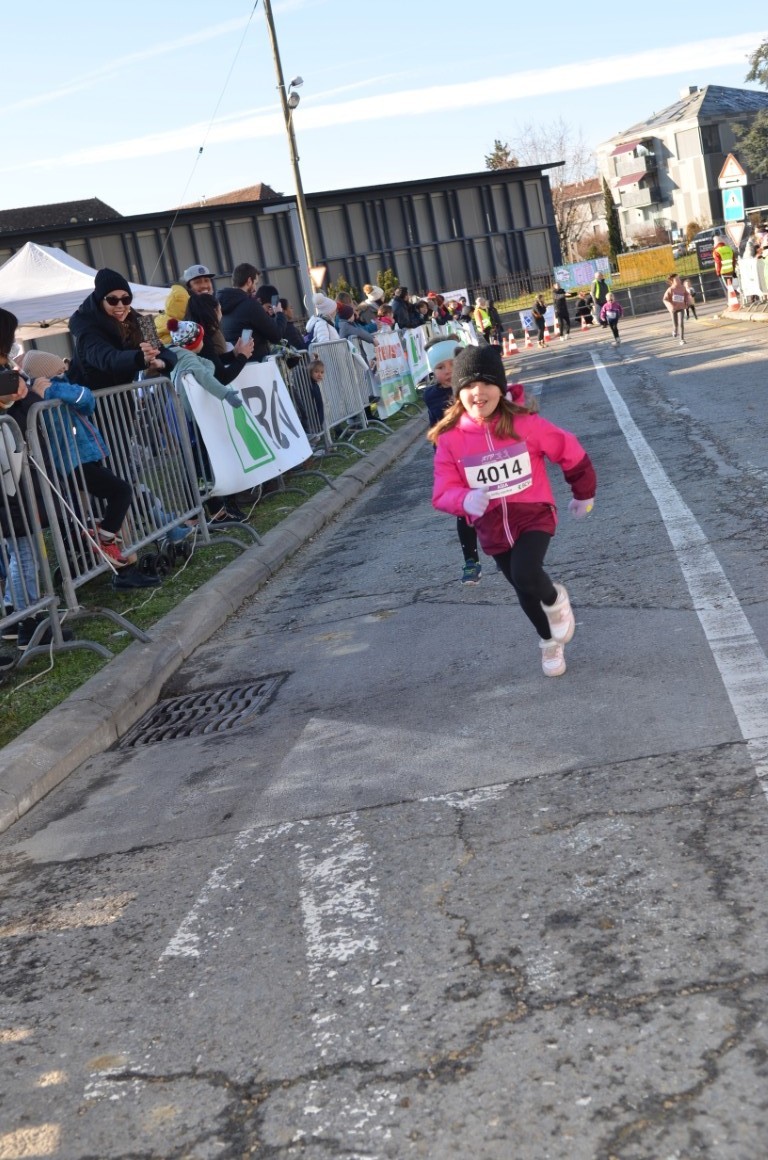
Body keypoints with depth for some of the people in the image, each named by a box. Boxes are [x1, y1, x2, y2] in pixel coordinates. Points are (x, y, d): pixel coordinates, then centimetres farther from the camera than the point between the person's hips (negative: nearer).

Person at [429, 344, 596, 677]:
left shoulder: (525, 423, -16)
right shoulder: (450, 439, -12)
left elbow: (571, 453, -2)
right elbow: (442, 492, -12)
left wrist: (584, 494, 11)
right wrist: (465, 500, -36)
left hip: (533, 515, -3)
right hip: (492, 528, 3)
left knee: (526, 575, -29)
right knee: (525, 594, 18)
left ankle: (555, 599, 8)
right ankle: (549, 641, 49)